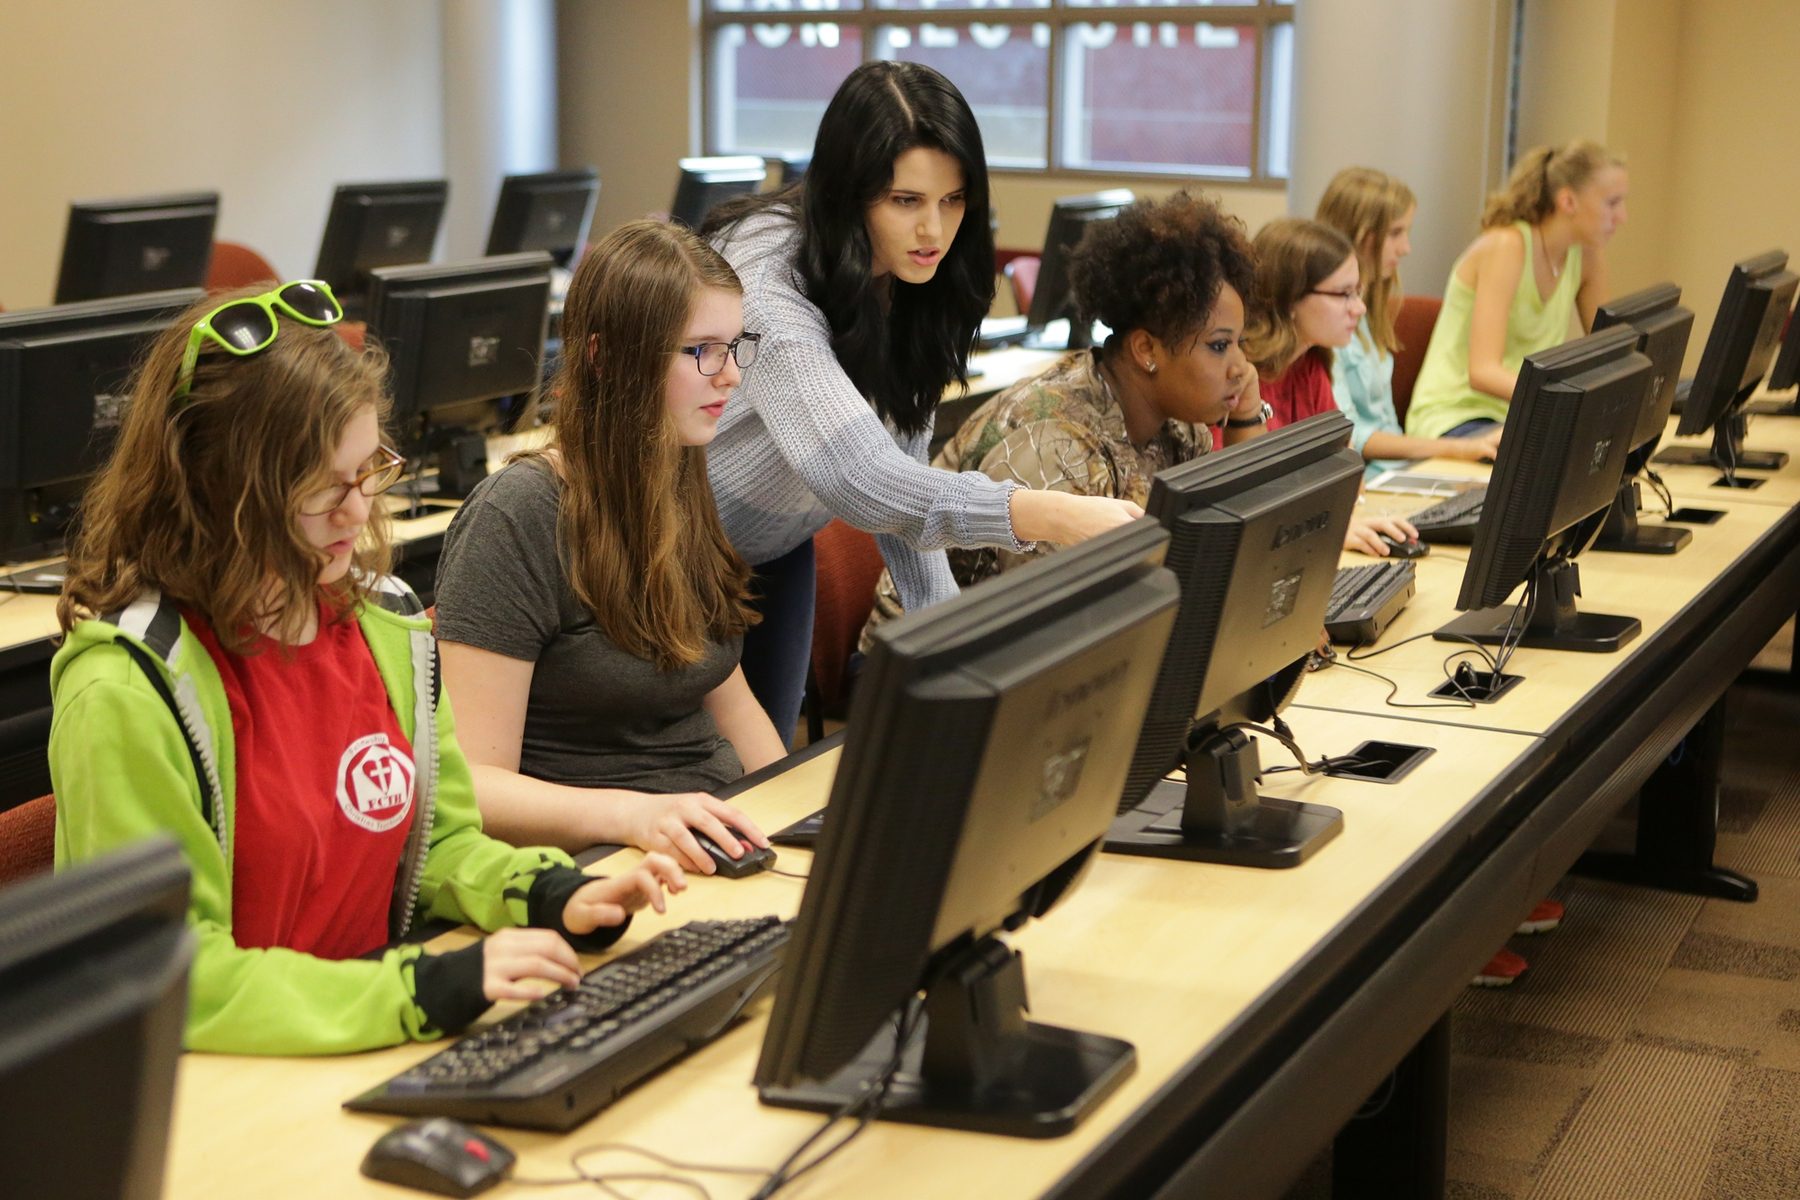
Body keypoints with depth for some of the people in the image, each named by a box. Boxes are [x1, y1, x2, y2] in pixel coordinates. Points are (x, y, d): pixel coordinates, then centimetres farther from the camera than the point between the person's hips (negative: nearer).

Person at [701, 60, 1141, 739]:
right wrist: (1057, 517, -56)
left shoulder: (917, 288, -10)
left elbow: (901, 464, -5)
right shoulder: (767, 281, -34)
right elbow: (856, 475, -46)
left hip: (777, 554, 6)